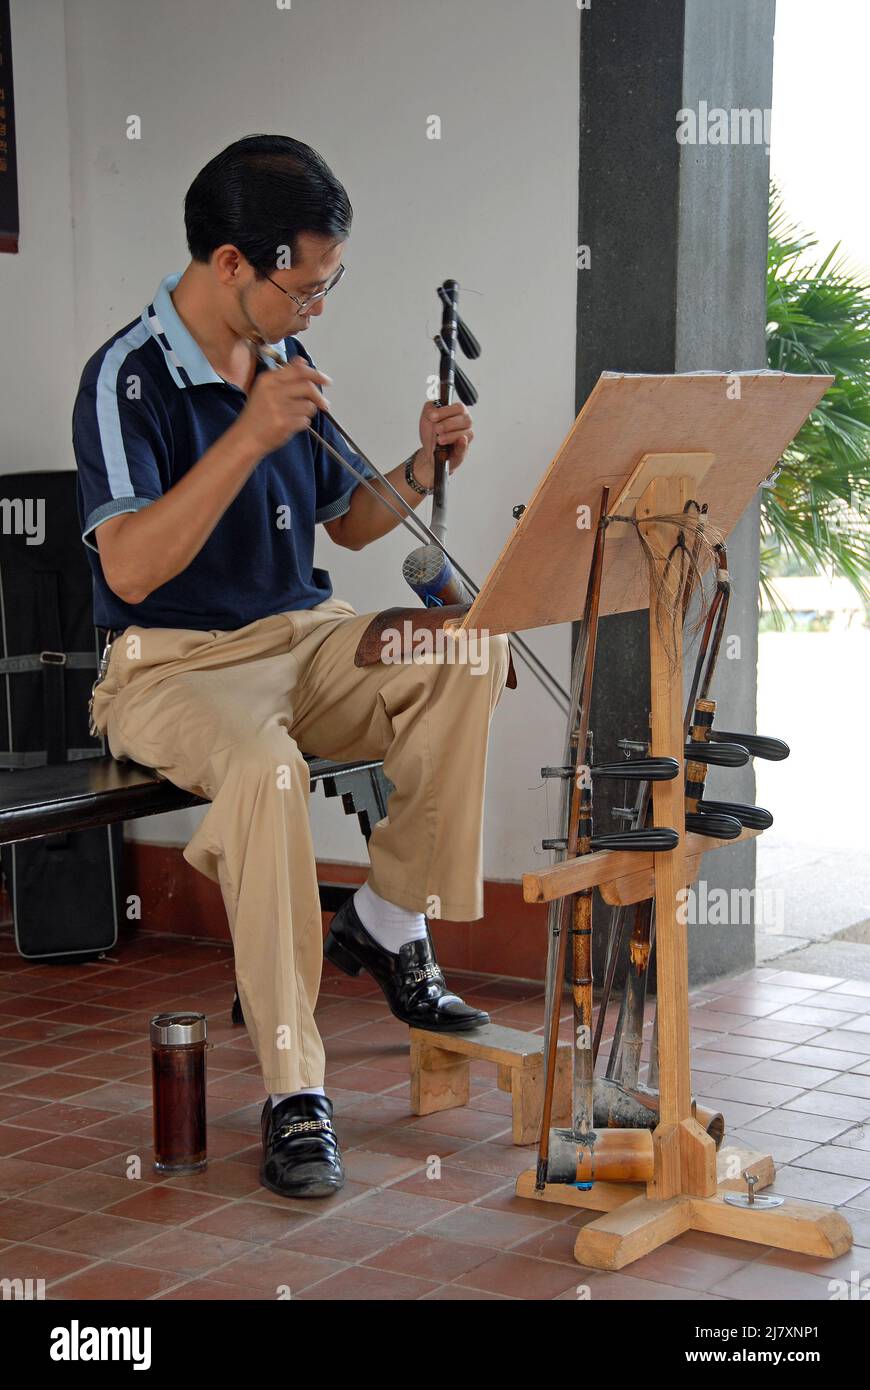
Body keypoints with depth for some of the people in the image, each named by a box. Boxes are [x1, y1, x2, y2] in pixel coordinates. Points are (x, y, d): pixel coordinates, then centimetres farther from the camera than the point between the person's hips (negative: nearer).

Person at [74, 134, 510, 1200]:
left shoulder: (281, 362, 10)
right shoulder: (130, 376, -12)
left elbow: (347, 525, 20)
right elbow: (129, 569, -25)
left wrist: (419, 471, 0)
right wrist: (248, 438, -31)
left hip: (302, 640, 7)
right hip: (171, 664, -6)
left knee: (470, 651, -21)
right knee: (265, 767, -39)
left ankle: (388, 921, -8)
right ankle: (292, 1091, -28)